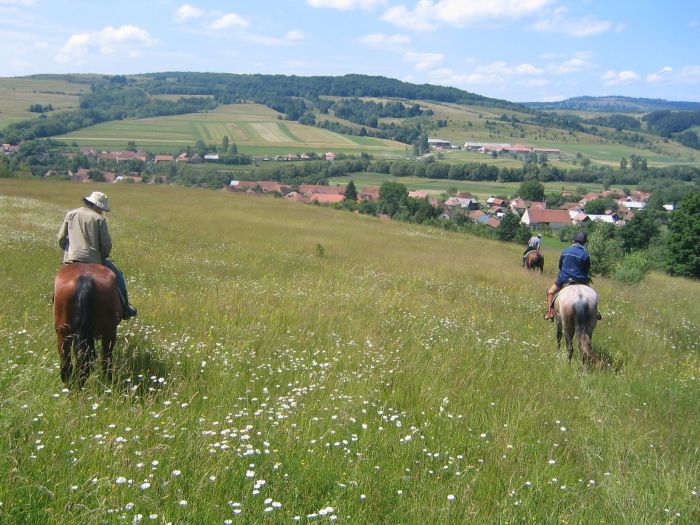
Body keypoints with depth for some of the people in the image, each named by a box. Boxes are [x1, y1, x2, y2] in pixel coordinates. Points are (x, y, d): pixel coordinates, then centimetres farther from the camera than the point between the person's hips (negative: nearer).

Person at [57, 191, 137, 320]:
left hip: (70, 260, 5)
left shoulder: (70, 215, 10)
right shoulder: (99, 219, -3)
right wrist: (104, 255, 15)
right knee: (117, 275, 11)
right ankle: (125, 309, 10)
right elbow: (107, 244, -5)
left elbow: (61, 239, 9)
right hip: (93, 260, -4)